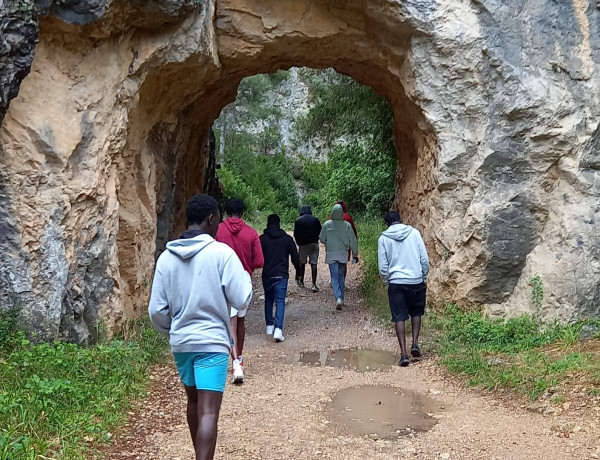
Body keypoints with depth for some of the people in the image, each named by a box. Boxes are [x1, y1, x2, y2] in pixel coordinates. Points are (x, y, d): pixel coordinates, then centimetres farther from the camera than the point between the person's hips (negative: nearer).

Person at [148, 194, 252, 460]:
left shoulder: (166, 257, 1)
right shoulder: (221, 253, -13)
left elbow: (156, 310, 1)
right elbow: (242, 300, -12)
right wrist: (245, 276, 7)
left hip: (181, 342, 6)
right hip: (212, 341, -5)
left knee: (194, 401, 23)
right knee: (208, 411, -5)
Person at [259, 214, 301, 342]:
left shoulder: (262, 239, -1)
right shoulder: (287, 239, 0)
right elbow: (295, 257, 2)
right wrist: (299, 270, 16)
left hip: (267, 275, 1)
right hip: (282, 275, -1)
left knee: (268, 300, 18)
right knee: (280, 301, -2)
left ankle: (269, 326, 25)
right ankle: (278, 329, -16)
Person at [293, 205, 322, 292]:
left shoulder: (298, 220, -2)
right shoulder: (316, 219, 2)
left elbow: (296, 234, 0)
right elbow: (320, 232, 6)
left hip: (303, 244, 0)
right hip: (314, 244, 0)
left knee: (302, 263, 16)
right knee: (313, 264, -4)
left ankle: (301, 281, 26)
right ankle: (314, 284, -12)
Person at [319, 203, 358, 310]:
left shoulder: (327, 225, -8)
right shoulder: (347, 225, -5)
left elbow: (322, 239, 2)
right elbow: (353, 241, 0)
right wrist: (355, 254, 10)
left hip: (331, 254, -2)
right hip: (343, 254, 2)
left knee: (334, 277, 0)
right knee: (341, 276, 17)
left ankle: (338, 298, -17)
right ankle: (341, 298, 23)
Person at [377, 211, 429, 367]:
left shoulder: (383, 238, 0)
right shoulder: (414, 232, 0)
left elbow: (383, 266, 1)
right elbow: (424, 259, 0)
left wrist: (387, 283, 15)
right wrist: (424, 278, 12)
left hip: (396, 282, -1)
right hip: (416, 281, 1)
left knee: (399, 318, 5)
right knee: (416, 312, 22)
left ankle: (404, 353, 0)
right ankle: (415, 343, 11)